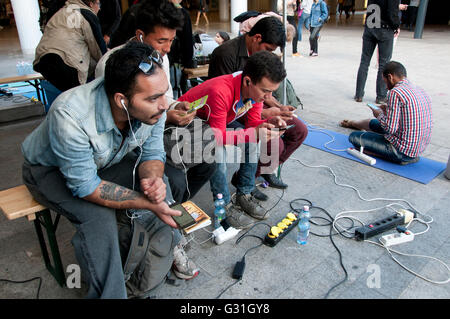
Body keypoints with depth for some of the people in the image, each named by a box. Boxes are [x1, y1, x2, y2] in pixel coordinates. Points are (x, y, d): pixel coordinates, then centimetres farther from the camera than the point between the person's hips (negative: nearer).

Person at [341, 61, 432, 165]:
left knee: (354, 137, -3)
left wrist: (379, 114, -3)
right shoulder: (420, 91, 7)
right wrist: (388, 110, 15)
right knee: (373, 123, 29)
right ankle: (352, 123, 58)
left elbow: (390, 129, -23)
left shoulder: (395, 92, -21)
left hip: (404, 151, -9)